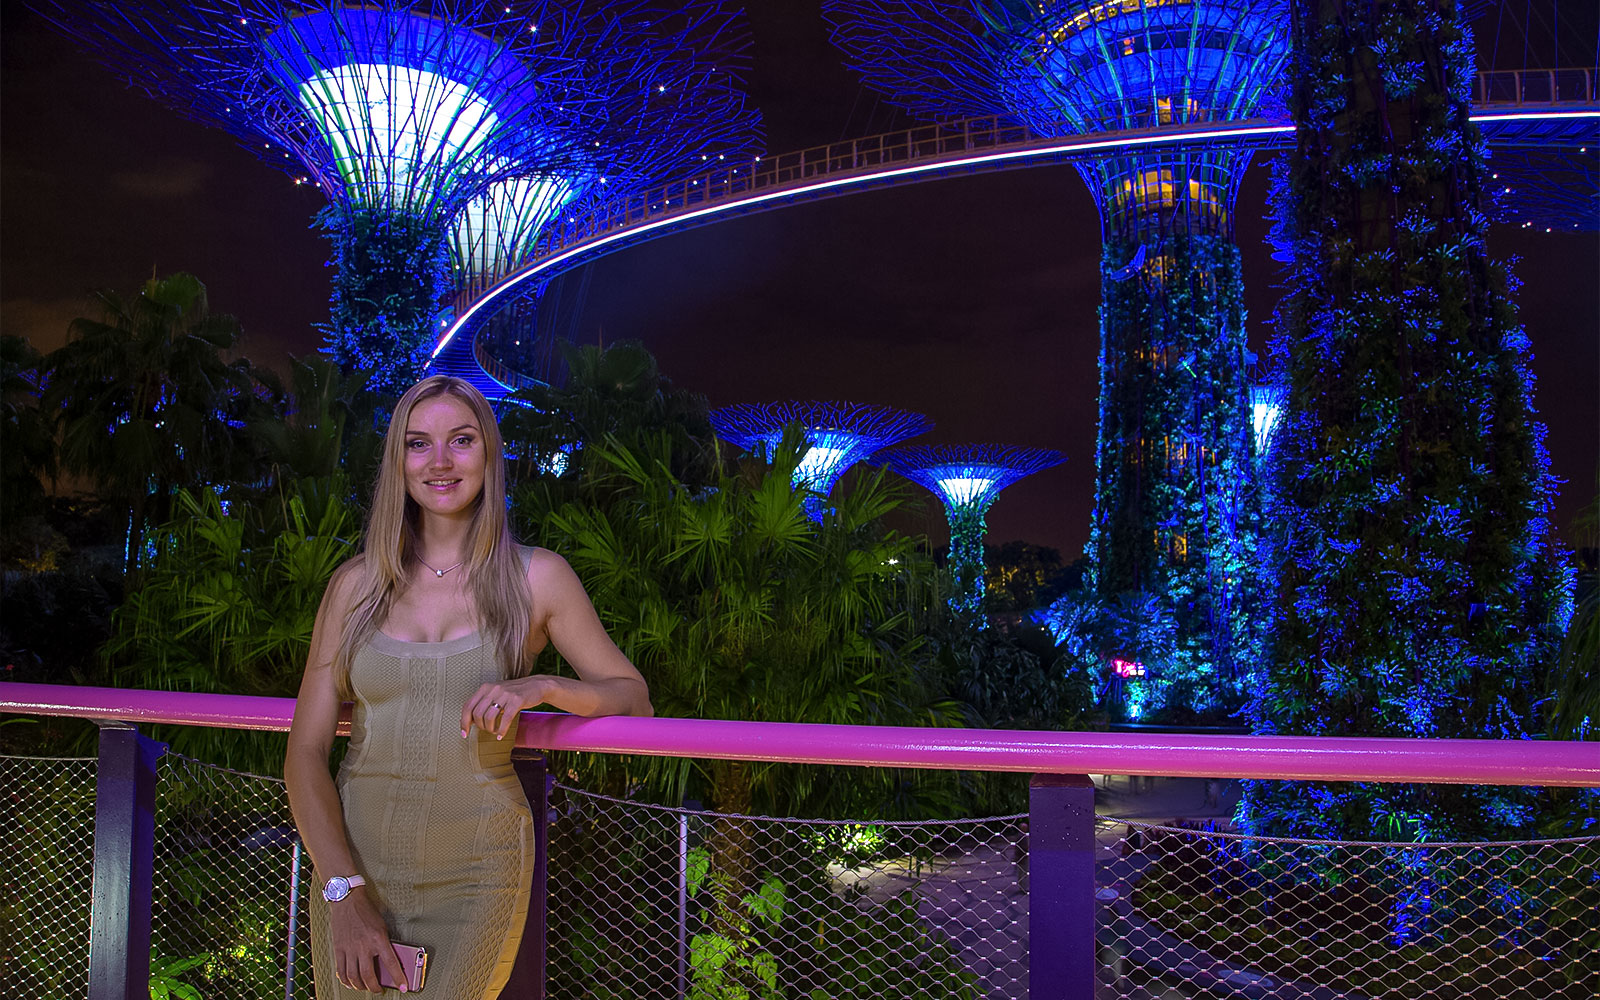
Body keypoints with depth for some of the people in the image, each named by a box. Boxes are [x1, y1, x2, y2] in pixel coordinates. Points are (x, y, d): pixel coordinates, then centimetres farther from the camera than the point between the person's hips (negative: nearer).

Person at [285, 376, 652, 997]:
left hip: (475, 878, -2)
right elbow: (306, 752, 0)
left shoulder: (537, 578, -1)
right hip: (352, 864, 2)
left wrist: (543, 687, -15)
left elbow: (633, 697, 4)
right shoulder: (356, 584, 2)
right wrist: (344, 892, -10)